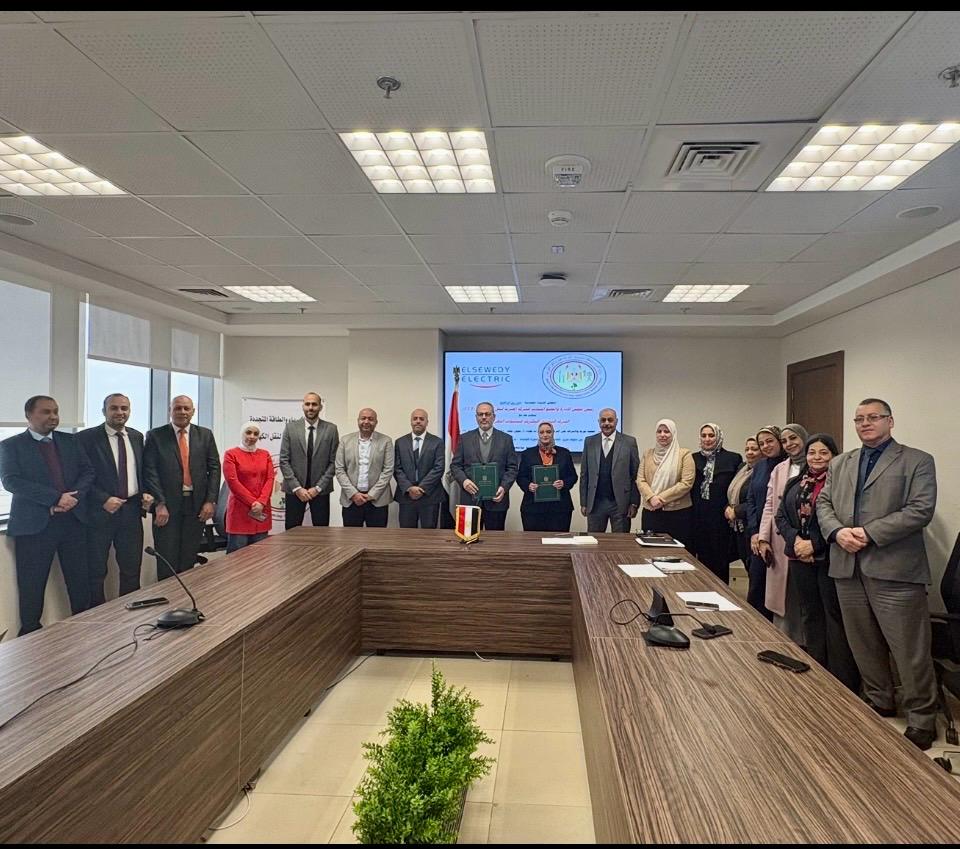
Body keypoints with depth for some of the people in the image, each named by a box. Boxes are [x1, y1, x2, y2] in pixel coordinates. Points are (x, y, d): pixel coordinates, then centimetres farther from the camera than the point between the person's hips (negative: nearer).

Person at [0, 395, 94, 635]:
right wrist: (55, 498, -19)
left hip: (73, 519, 3)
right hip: (34, 523, -3)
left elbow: (88, 472, 7)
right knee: (31, 586, 4)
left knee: (80, 581, 7)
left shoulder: (71, 441, 12)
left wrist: (72, 497, -12)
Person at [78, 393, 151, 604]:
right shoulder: (86, 438, -6)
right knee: (95, 571, 7)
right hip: (100, 512, -4)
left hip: (131, 510, 4)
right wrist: (103, 500, -17)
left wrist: (145, 493, 0)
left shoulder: (137, 437, 10)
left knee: (132, 570, 10)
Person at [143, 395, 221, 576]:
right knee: (167, 560, 4)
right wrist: (159, 503, -12)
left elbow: (214, 468, 5)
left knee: (189, 559, 8)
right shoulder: (155, 436, 1)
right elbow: (150, 471, -4)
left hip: (197, 505, 2)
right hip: (167, 506, -2)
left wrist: (211, 500, -4)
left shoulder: (205, 435, 8)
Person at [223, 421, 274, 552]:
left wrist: (261, 502, -10)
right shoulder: (231, 454, 1)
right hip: (240, 510, -4)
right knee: (237, 553, -3)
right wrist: (252, 503, -12)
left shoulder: (265, 454, 13)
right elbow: (232, 482, -8)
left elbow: (270, 479, 4)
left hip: (262, 509, 4)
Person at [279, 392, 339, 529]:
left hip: (320, 490, 0)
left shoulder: (331, 429, 0)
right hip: (294, 489, 0)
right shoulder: (290, 427, 1)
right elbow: (284, 460, -1)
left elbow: (333, 461, -1)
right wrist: (297, 487, -9)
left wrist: (318, 487, -8)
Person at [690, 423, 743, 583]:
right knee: (703, 560, 8)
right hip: (698, 518, 3)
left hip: (721, 517, -3)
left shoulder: (733, 458, 2)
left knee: (719, 563, 2)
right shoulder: (694, 458, 10)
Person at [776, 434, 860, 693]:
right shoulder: (795, 484, 13)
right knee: (810, 613, 15)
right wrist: (795, 539, -7)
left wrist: (814, 544, -17)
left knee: (835, 616, -1)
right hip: (800, 558, 6)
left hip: (830, 557, -6)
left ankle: (843, 680, 9)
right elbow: (781, 516, 11)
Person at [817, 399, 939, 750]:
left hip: (893, 569, -5)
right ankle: (879, 703, 33)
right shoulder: (839, 463, 16)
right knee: (864, 646, 16)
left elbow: (921, 510, -11)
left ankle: (922, 719, 18)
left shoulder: (917, 461, 0)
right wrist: (837, 531, -9)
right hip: (848, 567, 5)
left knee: (910, 651, 2)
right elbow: (823, 504, 12)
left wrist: (868, 533, -17)